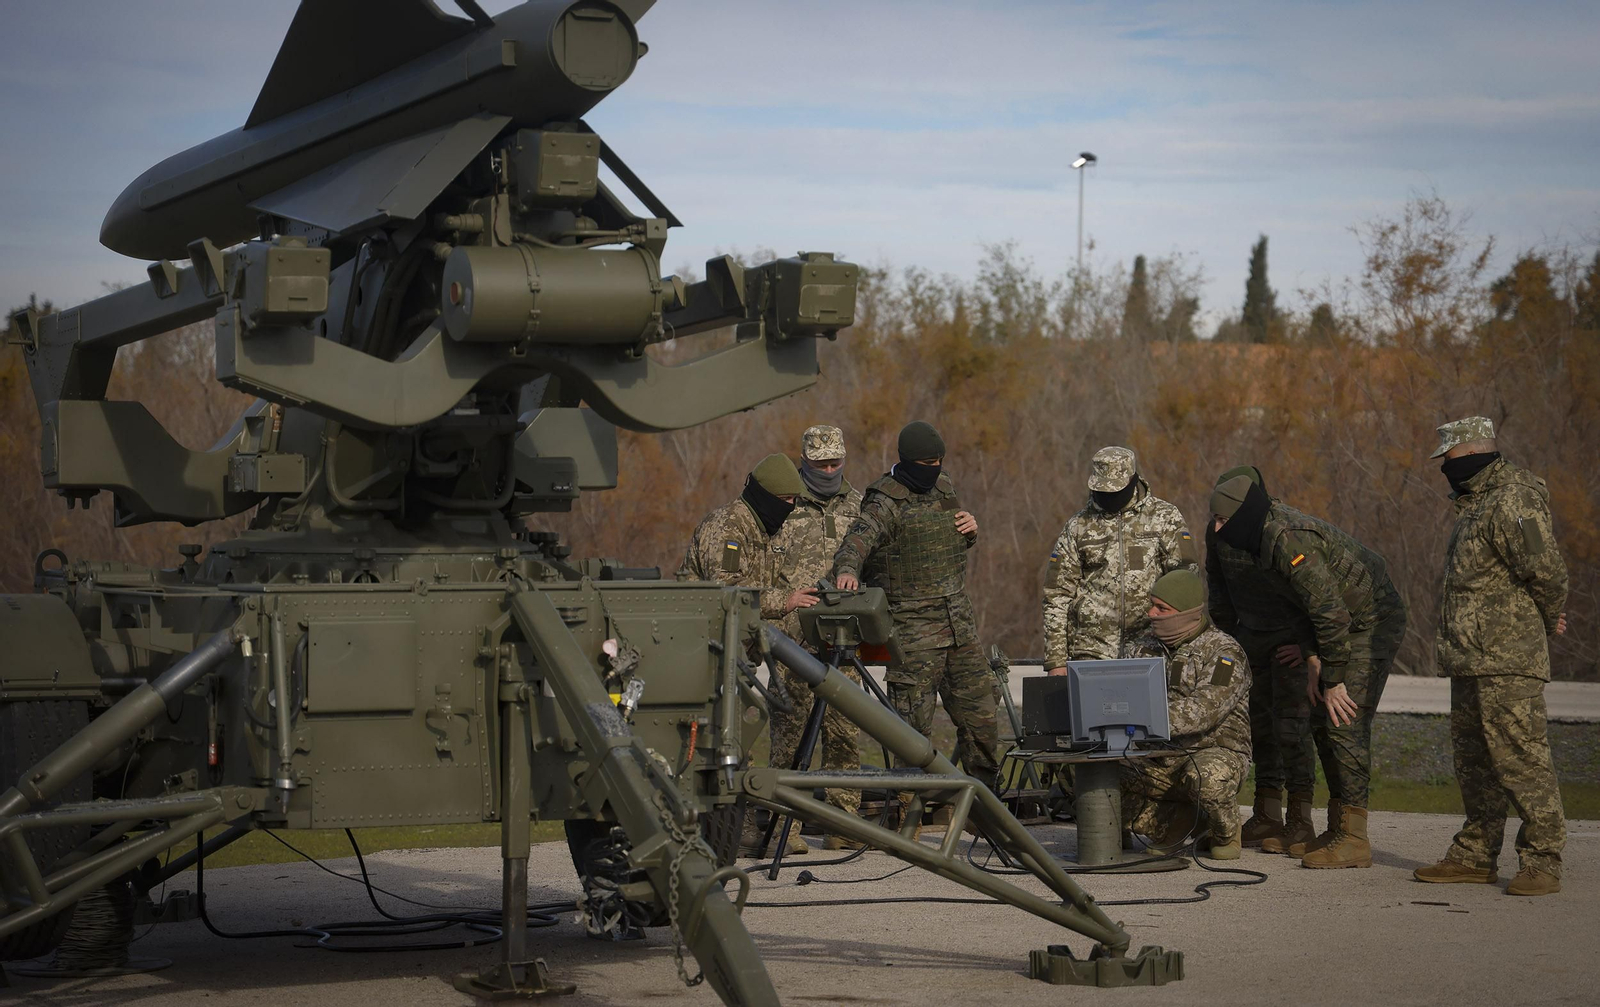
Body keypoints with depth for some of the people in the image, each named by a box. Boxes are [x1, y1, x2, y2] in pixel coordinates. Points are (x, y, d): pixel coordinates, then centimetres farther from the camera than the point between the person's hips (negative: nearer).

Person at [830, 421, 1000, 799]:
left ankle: (985, 792, 27)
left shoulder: (944, 487, 12)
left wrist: (970, 531, 3)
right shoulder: (886, 504, -12)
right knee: (915, 724, -7)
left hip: (960, 623, 7)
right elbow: (858, 539, -29)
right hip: (913, 628, -7)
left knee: (980, 717, 12)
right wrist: (846, 569, -51)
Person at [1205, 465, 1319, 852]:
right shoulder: (1218, 533, -5)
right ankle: (1267, 816, 12)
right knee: (1259, 723, 6)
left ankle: (1300, 823, -9)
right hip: (1252, 636, 6)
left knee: (1291, 723, -11)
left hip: (1293, 638, -6)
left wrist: (1309, 646, -18)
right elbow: (1218, 591, 12)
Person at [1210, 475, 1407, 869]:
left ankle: (1354, 839, -11)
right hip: (1349, 625, 11)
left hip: (1373, 625, -11)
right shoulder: (1267, 535, 6)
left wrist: (1333, 681, -21)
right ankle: (1337, 829, 16)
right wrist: (1313, 662, 11)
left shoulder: (1288, 541, -26)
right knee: (1322, 723, 11)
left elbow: (1331, 612, -27)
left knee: (1345, 724, -13)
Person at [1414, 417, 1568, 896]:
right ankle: (1475, 856, 22)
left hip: (1506, 663, -11)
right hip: (1470, 659, 11)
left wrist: (1550, 619, -1)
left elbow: (1546, 571, -18)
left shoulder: (1511, 503, -15)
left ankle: (1542, 862, -8)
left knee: (1520, 758, -10)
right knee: (1474, 761, 14)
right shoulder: (1476, 503, 19)